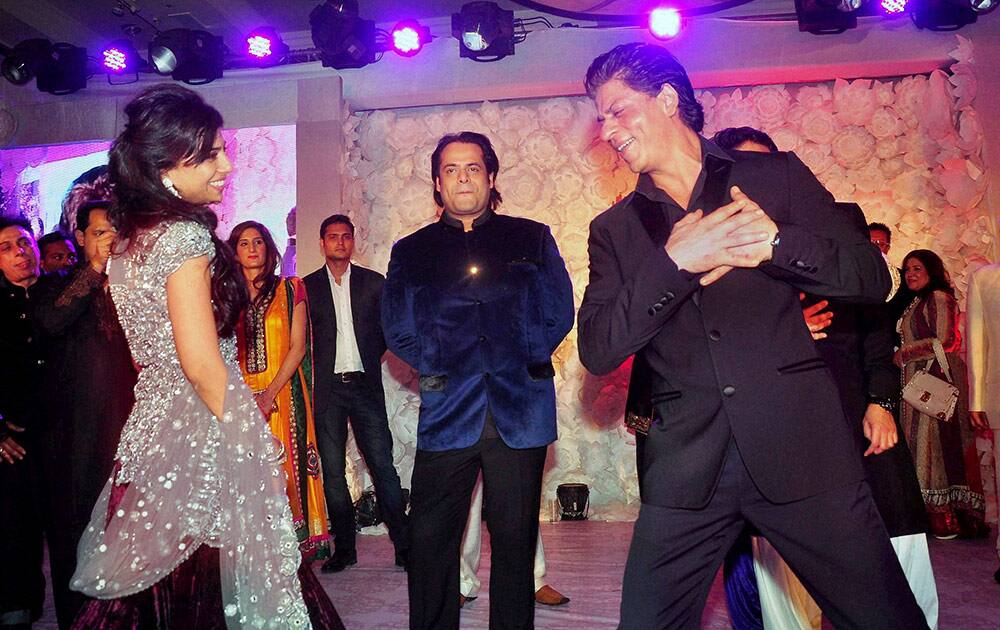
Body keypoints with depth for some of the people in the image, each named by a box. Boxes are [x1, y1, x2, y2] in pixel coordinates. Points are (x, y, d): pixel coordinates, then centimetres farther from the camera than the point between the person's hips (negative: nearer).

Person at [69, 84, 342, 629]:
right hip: (203, 435, -9)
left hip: (150, 428, 9)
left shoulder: (127, 240, 12)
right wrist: (258, 453, -12)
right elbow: (203, 364, -20)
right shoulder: (186, 236, -16)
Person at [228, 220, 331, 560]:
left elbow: (298, 347, -1)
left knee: (287, 465, -4)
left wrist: (270, 392, -11)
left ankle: (296, 542, 5)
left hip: (284, 394, -2)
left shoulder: (290, 289, 6)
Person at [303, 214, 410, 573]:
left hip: (365, 385, -1)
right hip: (327, 388, 1)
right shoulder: (307, 286, 7)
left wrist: (374, 358, 5)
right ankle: (344, 548, 16)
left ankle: (403, 546, 6)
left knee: (383, 466, -3)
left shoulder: (374, 282, 8)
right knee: (332, 470, 5)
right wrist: (314, 369, 0)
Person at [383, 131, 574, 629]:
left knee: (515, 541, 8)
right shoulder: (411, 251, 13)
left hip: (520, 410, 0)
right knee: (431, 542, 2)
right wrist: (438, 366, -5)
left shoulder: (531, 238, 12)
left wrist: (522, 361, -3)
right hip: (447, 412, 1)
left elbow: (559, 311, 5)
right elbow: (397, 328, 5)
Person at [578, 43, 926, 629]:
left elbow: (873, 278, 3)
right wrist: (673, 262, -16)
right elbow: (597, 350, -3)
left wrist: (776, 241, -15)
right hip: (687, 465, 1)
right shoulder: (615, 229, 9)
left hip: (800, 445, 0)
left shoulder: (776, 175, 7)